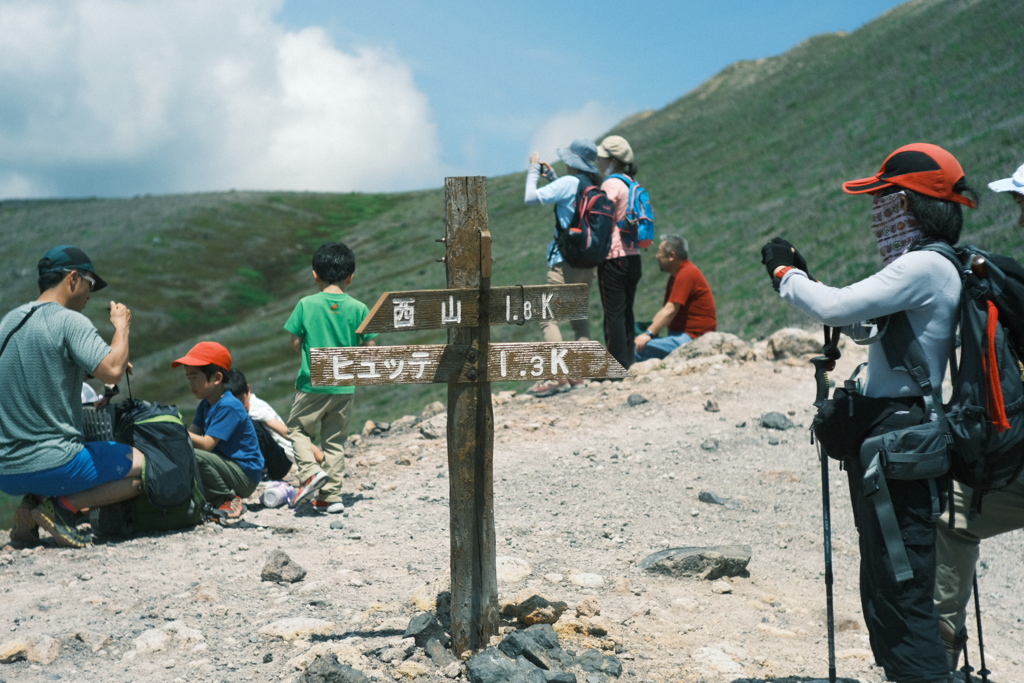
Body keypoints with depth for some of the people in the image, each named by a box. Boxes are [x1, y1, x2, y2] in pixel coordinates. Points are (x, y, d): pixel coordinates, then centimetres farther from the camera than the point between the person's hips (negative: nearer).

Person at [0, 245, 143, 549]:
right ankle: (63, 506, -8)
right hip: (52, 465, -8)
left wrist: (110, 363, 21)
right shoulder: (69, 320, -11)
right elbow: (111, 372, -24)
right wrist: (122, 326, -6)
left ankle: (31, 503, 9)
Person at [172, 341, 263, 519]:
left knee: (194, 457, -29)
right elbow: (191, 435, 1)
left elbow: (206, 444, -24)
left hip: (245, 476, -9)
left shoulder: (228, 406, -18)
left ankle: (229, 500, -12)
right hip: (229, 467, 9)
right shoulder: (205, 405, 12)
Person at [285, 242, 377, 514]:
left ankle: (310, 471, -8)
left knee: (298, 429, 16)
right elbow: (370, 348, -2)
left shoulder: (306, 305, -8)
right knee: (335, 440, 12)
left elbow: (295, 343, -4)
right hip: (345, 387, 2)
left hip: (312, 383, -2)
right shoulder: (359, 309, -5)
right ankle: (331, 496, 13)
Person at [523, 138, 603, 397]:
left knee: (548, 317, -9)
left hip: (566, 260, -8)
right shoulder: (593, 186, 10)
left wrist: (534, 170, -1)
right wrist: (551, 176, 25)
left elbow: (531, 198, -14)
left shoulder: (569, 182, -13)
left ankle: (559, 376, -18)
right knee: (579, 316, 15)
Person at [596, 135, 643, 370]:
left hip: (614, 256, -8)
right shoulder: (632, 184, 14)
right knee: (626, 313, 11)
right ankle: (628, 364, 13)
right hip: (633, 256, 8)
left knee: (614, 314, -4)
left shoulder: (611, 184, -10)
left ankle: (618, 367, -3)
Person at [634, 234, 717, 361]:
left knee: (643, 348, -26)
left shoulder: (687, 274, -14)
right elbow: (665, 311, 17)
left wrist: (649, 333, -23)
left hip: (694, 337, -10)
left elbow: (670, 310, -21)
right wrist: (648, 331, 4)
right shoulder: (676, 275, 19)